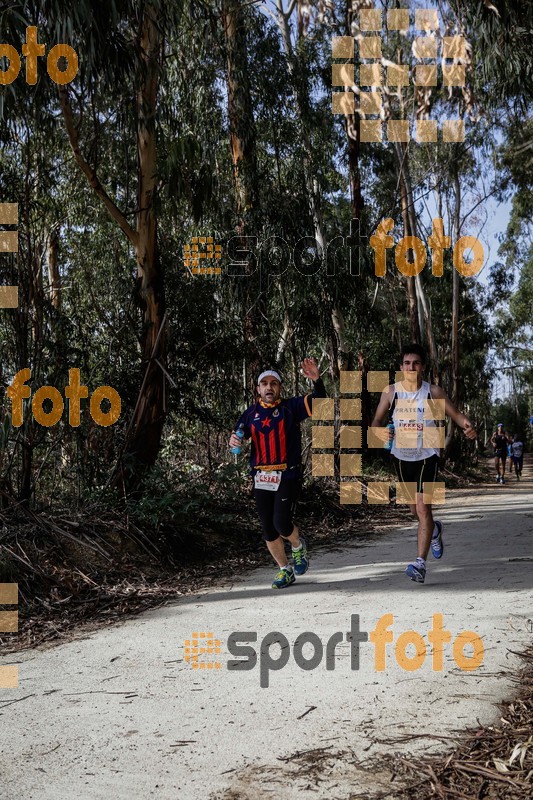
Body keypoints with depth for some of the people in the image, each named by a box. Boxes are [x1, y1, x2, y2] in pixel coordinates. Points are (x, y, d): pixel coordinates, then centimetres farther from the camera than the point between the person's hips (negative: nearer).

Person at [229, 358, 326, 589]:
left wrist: (317, 381, -29)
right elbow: (238, 435, 11)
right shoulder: (251, 413, 11)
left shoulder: (291, 407, 1)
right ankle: (285, 570, 25)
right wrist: (233, 441, -13)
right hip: (261, 479, 4)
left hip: (287, 476, -4)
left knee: (281, 523, -14)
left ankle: (299, 546, 20)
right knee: (268, 529, 6)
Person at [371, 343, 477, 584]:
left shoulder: (433, 392, -8)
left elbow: (455, 414, -5)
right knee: (415, 510, 16)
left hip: (427, 455, -3)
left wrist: (467, 425, -27)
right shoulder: (391, 392, -4)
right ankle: (434, 529, 50)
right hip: (401, 456, 3)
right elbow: (377, 421, 2)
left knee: (423, 506, -15)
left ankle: (420, 562, -13)